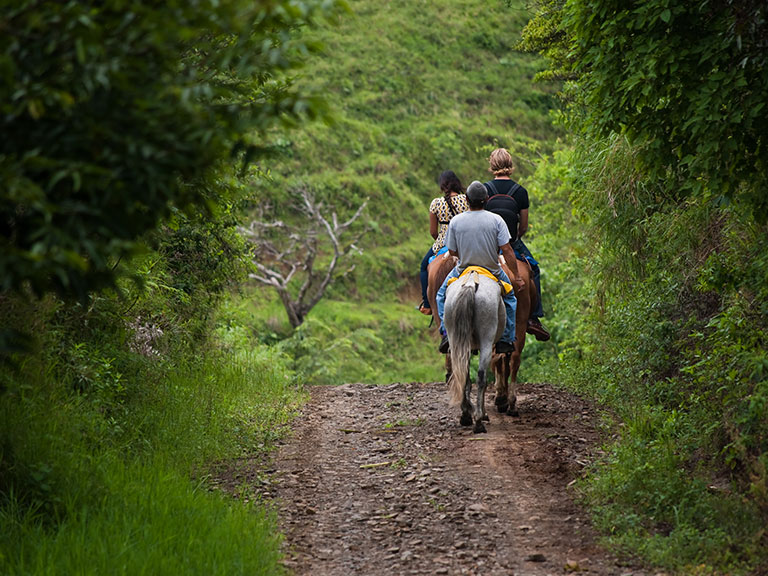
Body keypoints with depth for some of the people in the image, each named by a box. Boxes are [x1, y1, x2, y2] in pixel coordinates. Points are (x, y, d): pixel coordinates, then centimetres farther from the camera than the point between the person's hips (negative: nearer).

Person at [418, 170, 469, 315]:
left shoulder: (436, 203, -8)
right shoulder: (467, 200, -7)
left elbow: (433, 232, -1)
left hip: (442, 246, -1)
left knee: (425, 266, 25)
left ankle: (427, 305, 24)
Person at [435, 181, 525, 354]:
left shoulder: (455, 221, -12)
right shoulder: (496, 220, -14)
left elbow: (452, 251, -4)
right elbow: (507, 250, -14)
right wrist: (517, 277, -7)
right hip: (492, 272, 0)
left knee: (442, 295, 26)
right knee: (509, 297, 27)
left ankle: (447, 332, 8)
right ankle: (506, 339, 19)